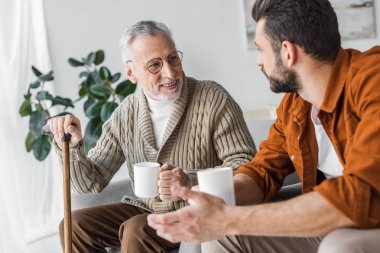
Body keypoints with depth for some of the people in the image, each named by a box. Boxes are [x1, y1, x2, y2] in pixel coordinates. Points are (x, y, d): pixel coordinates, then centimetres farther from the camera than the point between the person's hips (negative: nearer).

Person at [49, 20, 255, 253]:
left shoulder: (214, 100, -13)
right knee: (75, 225, -8)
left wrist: (191, 182, -31)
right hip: (147, 209, 5)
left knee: (137, 230, -30)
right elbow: (92, 183, 5)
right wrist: (72, 147, -16)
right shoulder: (125, 114, 1)